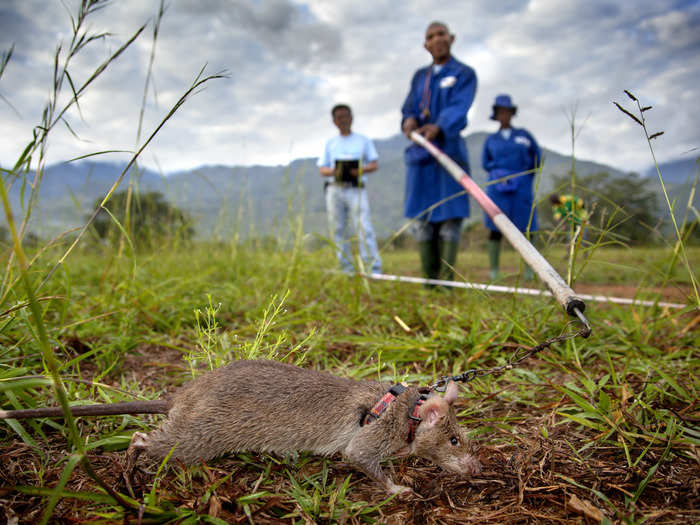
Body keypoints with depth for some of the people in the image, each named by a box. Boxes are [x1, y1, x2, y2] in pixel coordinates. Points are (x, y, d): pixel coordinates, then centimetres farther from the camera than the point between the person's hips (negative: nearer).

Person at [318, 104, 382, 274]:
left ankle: (374, 269, -19)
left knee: (364, 227, -16)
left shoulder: (363, 140, 16)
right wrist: (333, 171, -9)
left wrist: (360, 170, -11)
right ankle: (346, 270, 6)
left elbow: (375, 164, 9)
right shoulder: (330, 143, 20)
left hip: (356, 190, -3)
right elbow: (322, 169, 13)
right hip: (334, 190, 3)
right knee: (338, 230, 0)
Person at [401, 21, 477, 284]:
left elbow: (459, 108, -12)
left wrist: (438, 127, -32)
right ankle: (430, 279, 9)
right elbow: (408, 107, 12)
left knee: (450, 214, -8)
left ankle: (446, 279, -4)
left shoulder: (464, 74, 5)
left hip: (449, 149, -4)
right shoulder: (419, 76, 20)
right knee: (421, 216, 2)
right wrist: (409, 120, -13)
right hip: (419, 153, 5)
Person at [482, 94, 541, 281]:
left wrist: (526, 178, 10)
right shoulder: (491, 140, 11)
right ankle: (493, 271, 1)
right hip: (498, 187, 0)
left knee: (525, 227, -2)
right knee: (496, 228, -4)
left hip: (521, 188, 0)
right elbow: (486, 163, 14)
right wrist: (502, 170, 1)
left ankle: (529, 271, 4)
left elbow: (537, 158, 15)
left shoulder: (524, 134, 11)